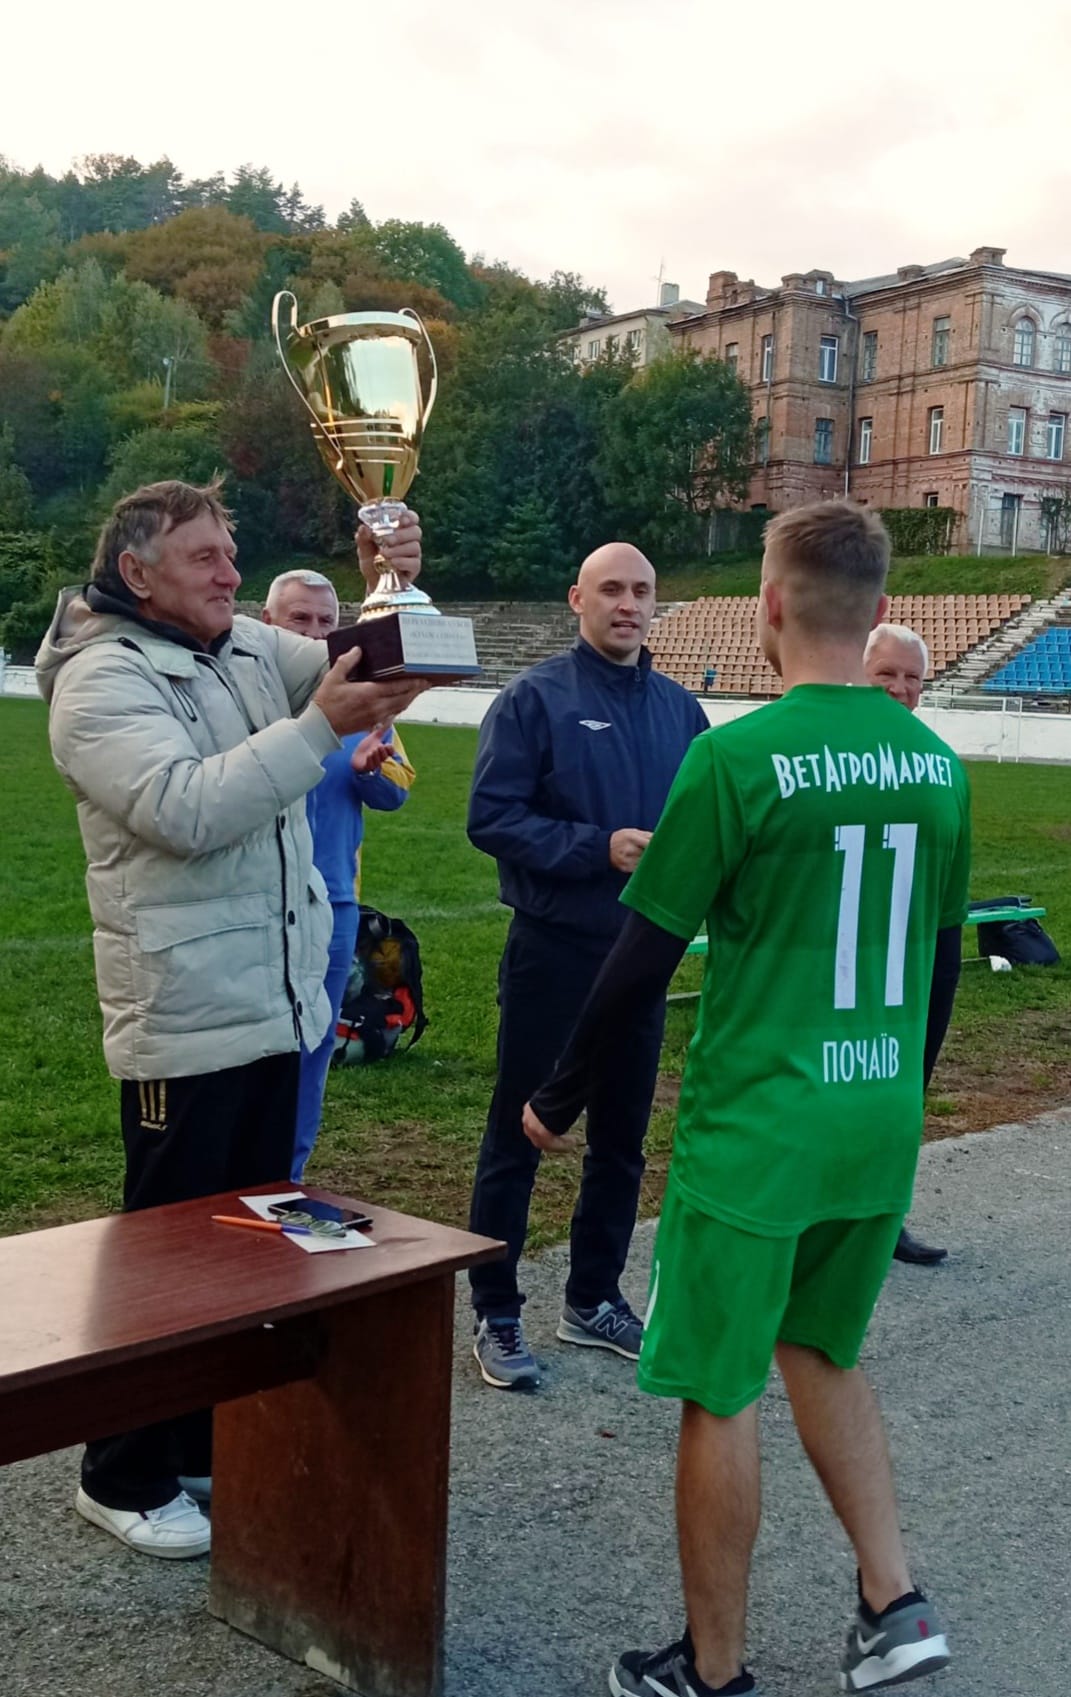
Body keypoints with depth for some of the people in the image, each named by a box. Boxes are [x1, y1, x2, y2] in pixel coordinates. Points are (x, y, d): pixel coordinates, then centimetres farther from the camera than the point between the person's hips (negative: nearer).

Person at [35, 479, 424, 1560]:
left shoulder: (251, 651, 9)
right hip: (184, 1024, -8)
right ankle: (124, 1480, 21)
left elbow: (369, 671, 12)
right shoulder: (101, 681, -14)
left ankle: (218, 1448, 34)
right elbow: (189, 809, -27)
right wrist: (321, 725, -27)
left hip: (276, 1009, 8)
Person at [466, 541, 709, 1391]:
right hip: (555, 949, -5)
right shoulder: (535, 699, -8)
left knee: (622, 1140, 15)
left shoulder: (680, 708, 7)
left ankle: (594, 1299, 31)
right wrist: (600, 848, -22)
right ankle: (496, 1315, 16)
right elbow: (492, 818, -14)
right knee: (519, 1137, 3)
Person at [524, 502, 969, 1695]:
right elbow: (939, 961, 12)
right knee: (821, 1350, 26)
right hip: (880, 1130, 6)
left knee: (719, 1395, 8)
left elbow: (642, 960, -13)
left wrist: (560, 1101, 0)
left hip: (752, 1136, -6)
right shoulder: (934, 764, 2)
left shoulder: (739, 758, -16)